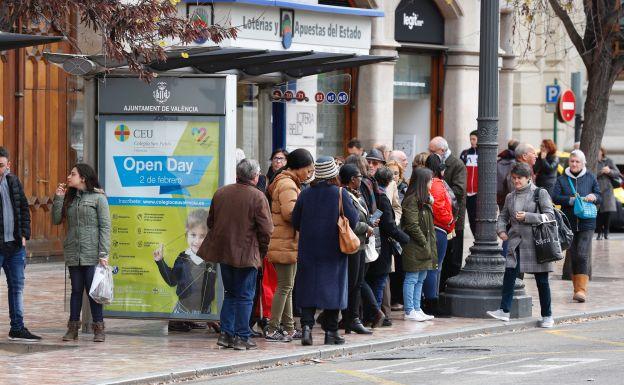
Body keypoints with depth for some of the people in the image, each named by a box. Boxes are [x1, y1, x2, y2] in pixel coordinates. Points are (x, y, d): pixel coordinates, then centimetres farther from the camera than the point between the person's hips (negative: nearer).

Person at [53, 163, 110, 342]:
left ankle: (98, 328, 4)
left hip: (92, 253, -5)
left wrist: (103, 254, -12)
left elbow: (105, 227, -6)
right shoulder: (70, 198, 15)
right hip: (73, 253, 5)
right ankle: (73, 328, 9)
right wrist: (58, 198, 1)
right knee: (76, 289, 7)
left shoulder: (98, 198, -2)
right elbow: (56, 220, 10)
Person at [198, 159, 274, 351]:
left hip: (223, 251, 5)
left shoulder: (220, 193, 5)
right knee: (245, 296, 3)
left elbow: (211, 222, 13)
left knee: (230, 293, 16)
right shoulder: (257, 197, -11)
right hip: (247, 254, -5)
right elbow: (266, 229, -12)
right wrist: (262, 251, 2)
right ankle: (242, 337, 3)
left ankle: (226, 333, 11)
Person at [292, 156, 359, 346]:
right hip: (333, 250, -2)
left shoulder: (305, 194, -1)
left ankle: (307, 325, -10)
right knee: (332, 286, 6)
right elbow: (353, 221, -9)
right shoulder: (340, 193, -10)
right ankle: (331, 331, 7)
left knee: (309, 287, 7)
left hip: (308, 248, 2)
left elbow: (295, 223, 4)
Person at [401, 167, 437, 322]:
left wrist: (430, 245, 12)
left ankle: (417, 309, 17)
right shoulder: (411, 201, -14)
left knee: (420, 279, 12)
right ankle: (409, 311, -2)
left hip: (424, 246, 10)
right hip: (414, 247, -10)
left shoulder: (424, 200, 17)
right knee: (412, 279, -5)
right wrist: (425, 243, -16)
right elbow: (413, 226, -18)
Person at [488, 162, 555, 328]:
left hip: (536, 241, -4)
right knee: (509, 274, -10)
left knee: (541, 280, 2)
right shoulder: (510, 197, 13)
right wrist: (501, 230, 2)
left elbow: (550, 215, -7)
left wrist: (527, 217, -16)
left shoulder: (540, 194, -1)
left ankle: (547, 316, 11)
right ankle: (504, 311, -7)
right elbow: (503, 216, 22)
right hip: (516, 242, 4)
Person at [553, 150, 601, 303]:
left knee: (583, 255, -14)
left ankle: (581, 289, -19)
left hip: (586, 223, -2)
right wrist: (571, 200, -17)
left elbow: (600, 197, 10)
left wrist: (594, 197, -13)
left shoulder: (590, 178, 8)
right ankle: (577, 288, 15)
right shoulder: (562, 179, 7)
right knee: (573, 256, 6)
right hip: (569, 223, 2)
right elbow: (555, 197, -4)